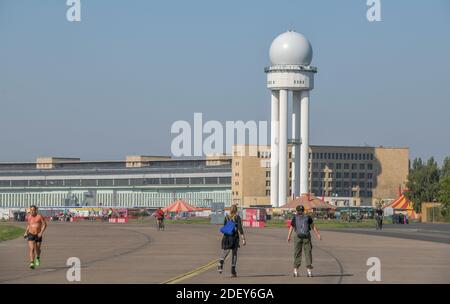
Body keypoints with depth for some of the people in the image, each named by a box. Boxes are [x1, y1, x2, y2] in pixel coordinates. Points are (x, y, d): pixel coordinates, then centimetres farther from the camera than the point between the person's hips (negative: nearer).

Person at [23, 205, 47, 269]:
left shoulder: (40, 216, -10)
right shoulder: (29, 217, 4)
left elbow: (44, 225, -10)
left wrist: (41, 232, -21)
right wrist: (26, 232, 12)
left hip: (38, 235, -2)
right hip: (31, 235, 2)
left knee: (37, 249, 15)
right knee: (31, 249, -16)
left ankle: (38, 258, 49)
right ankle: (32, 263, -22)